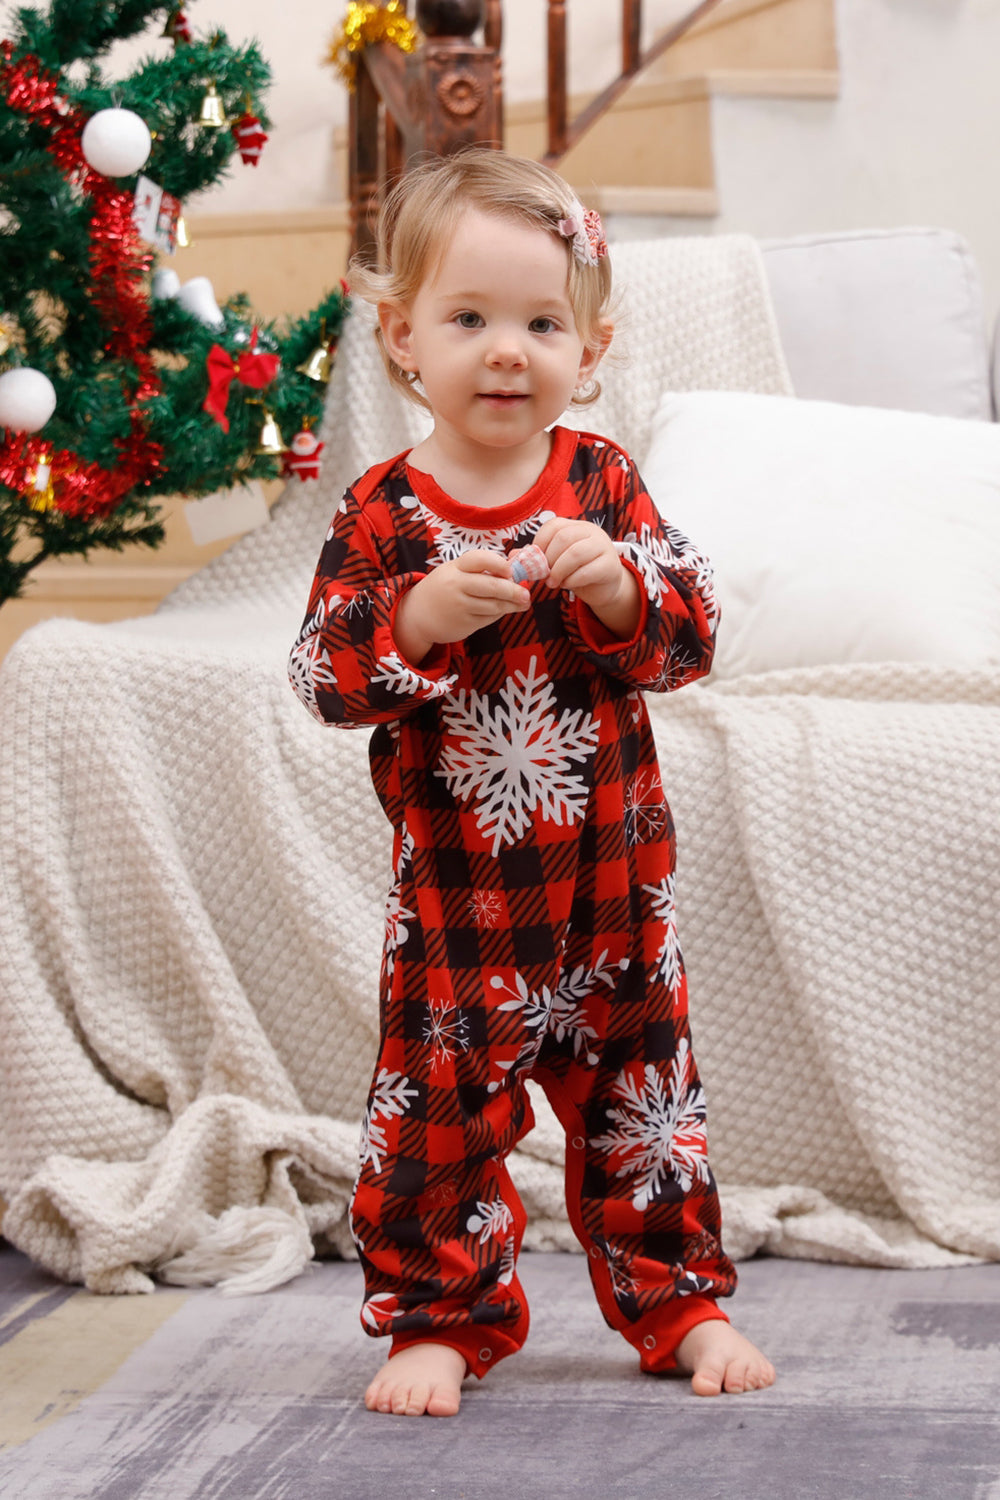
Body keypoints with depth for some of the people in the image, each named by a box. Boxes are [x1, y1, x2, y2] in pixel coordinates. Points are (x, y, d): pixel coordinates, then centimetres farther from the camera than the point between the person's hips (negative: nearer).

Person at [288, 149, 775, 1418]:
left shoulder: (604, 482, -1)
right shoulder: (383, 512, -7)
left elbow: (693, 634, -5)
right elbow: (323, 680, -11)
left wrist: (616, 585, -24)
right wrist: (418, 616, -29)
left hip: (611, 871, 2)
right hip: (455, 886, -2)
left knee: (639, 1089, 13)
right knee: (439, 1101, 4)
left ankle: (677, 1299, 28)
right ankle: (438, 1315, 21)